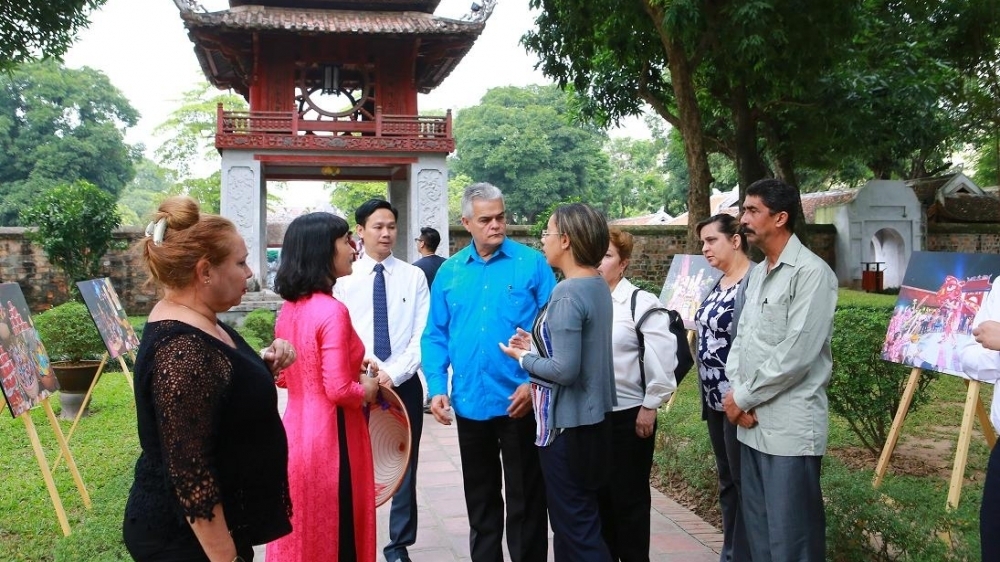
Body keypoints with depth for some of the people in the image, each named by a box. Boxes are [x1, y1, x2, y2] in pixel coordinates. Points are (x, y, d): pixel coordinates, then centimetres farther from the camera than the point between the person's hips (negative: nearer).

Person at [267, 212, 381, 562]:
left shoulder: (289, 309, 5)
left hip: (296, 434, 8)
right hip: (330, 438, -8)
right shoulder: (332, 311, -20)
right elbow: (339, 390, -23)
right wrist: (367, 390, -3)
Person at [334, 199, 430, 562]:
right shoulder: (344, 278, 2)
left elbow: (423, 335, -4)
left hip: (404, 383, 1)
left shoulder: (414, 277, 2)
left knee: (404, 465, 9)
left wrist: (393, 373, -14)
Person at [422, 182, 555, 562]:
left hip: (519, 403, -3)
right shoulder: (449, 272, 5)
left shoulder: (532, 264, -5)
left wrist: (535, 382, -15)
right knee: (480, 499, 18)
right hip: (469, 403, 4)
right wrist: (437, 388, -5)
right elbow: (435, 336, 7)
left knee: (526, 500, 8)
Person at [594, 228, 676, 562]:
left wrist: (650, 406, -13)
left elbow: (663, 358, -14)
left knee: (629, 496, 7)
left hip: (629, 415, -5)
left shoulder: (641, 302, -10)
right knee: (599, 494, 15)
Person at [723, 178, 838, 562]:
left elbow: (797, 353, -19)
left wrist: (743, 397, -10)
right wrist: (735, 393, -3)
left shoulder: (811, 272, -12)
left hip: (791, 426, -8)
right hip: (752, 422, 8)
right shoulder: (758, 273, 16)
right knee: (758, 531, 17)